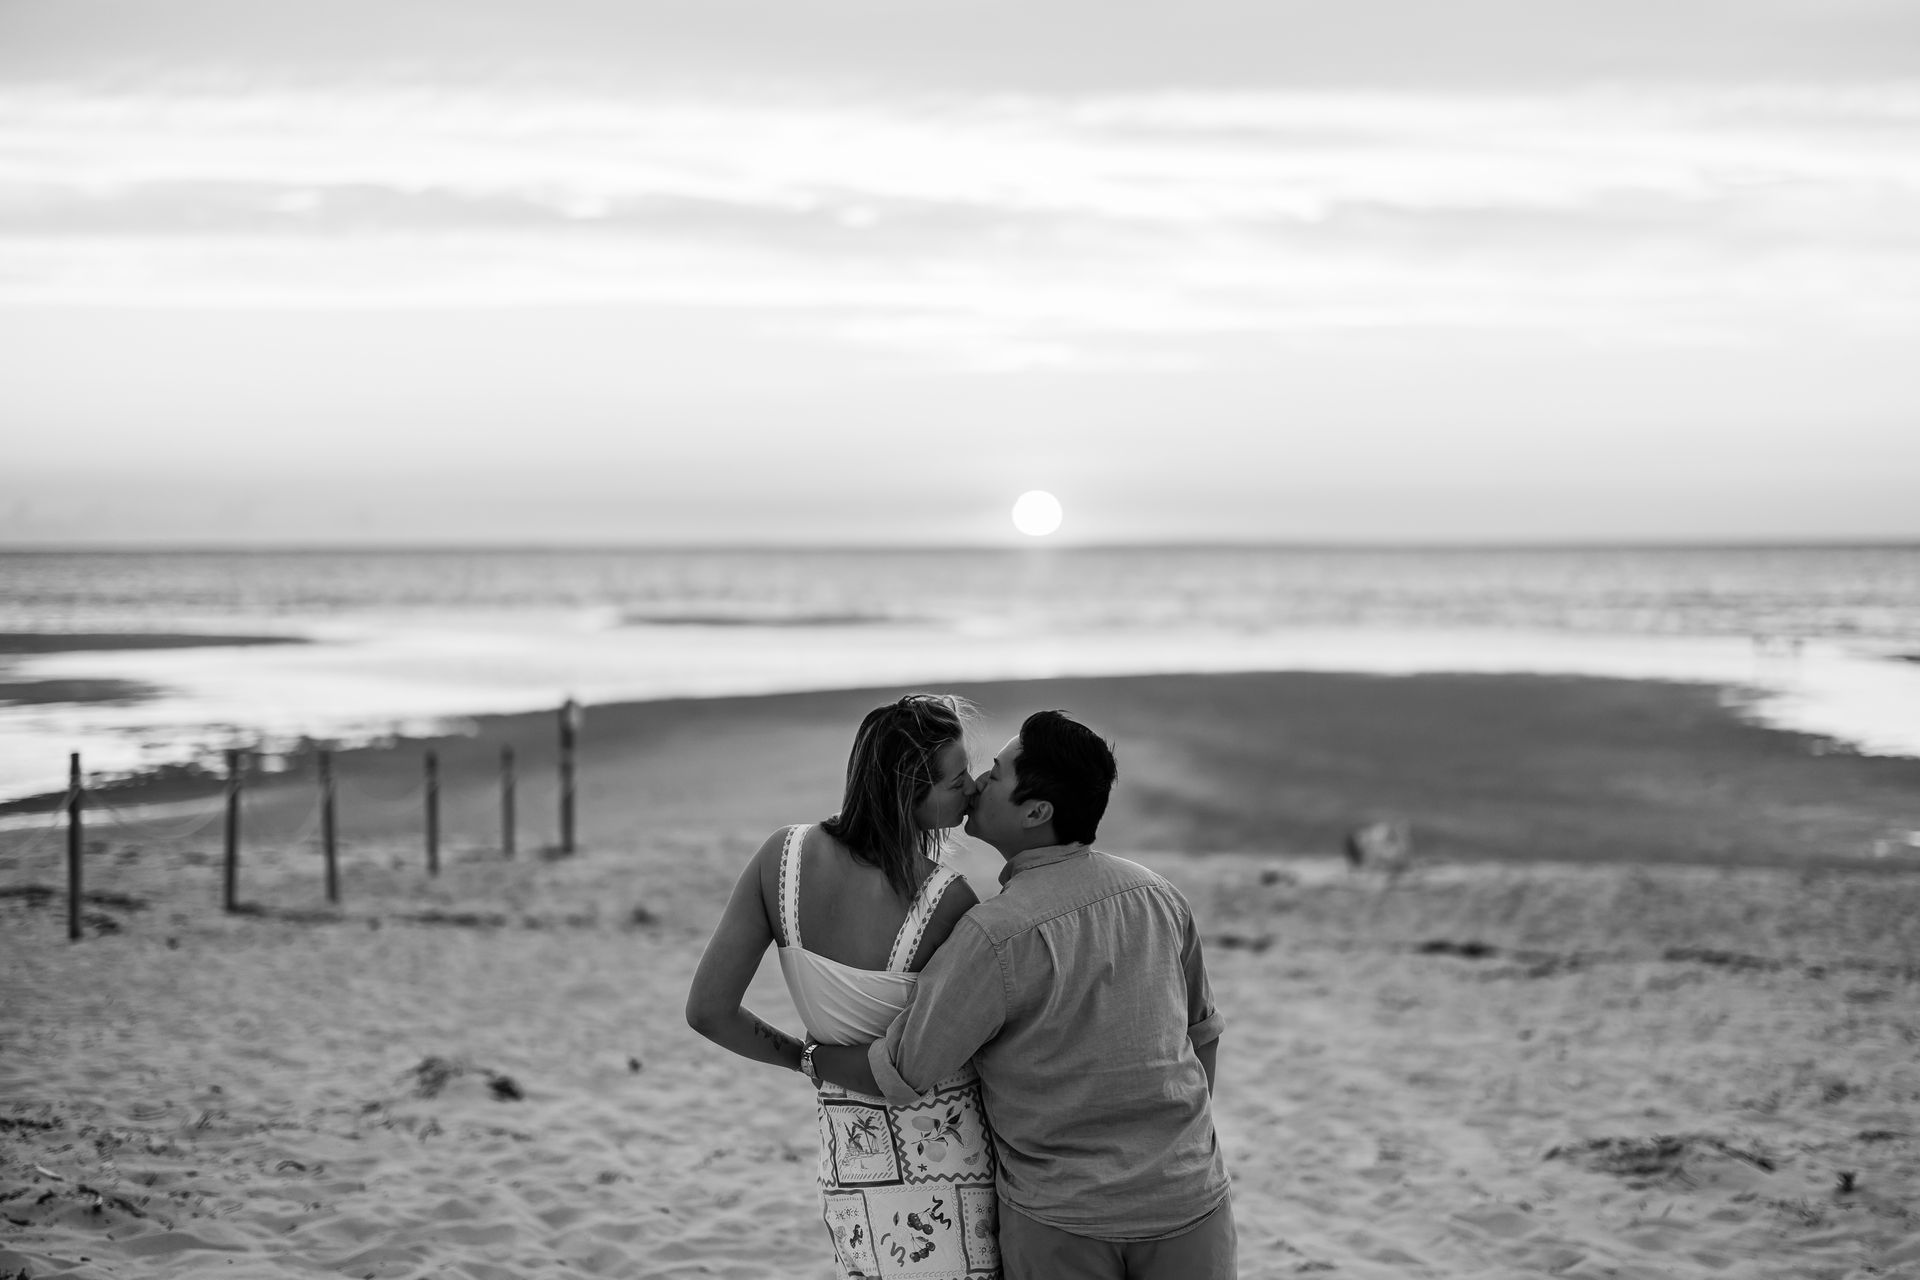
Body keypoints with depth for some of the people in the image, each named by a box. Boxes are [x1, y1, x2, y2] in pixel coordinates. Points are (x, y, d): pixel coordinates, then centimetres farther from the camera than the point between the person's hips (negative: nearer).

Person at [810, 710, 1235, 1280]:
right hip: (1187, 1197, 4)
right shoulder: (1158, 897, -2)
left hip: (1060, 1219, -4)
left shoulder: (996, 935, -20)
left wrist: (817, 1054, 8)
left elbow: (896, 1076, -12)